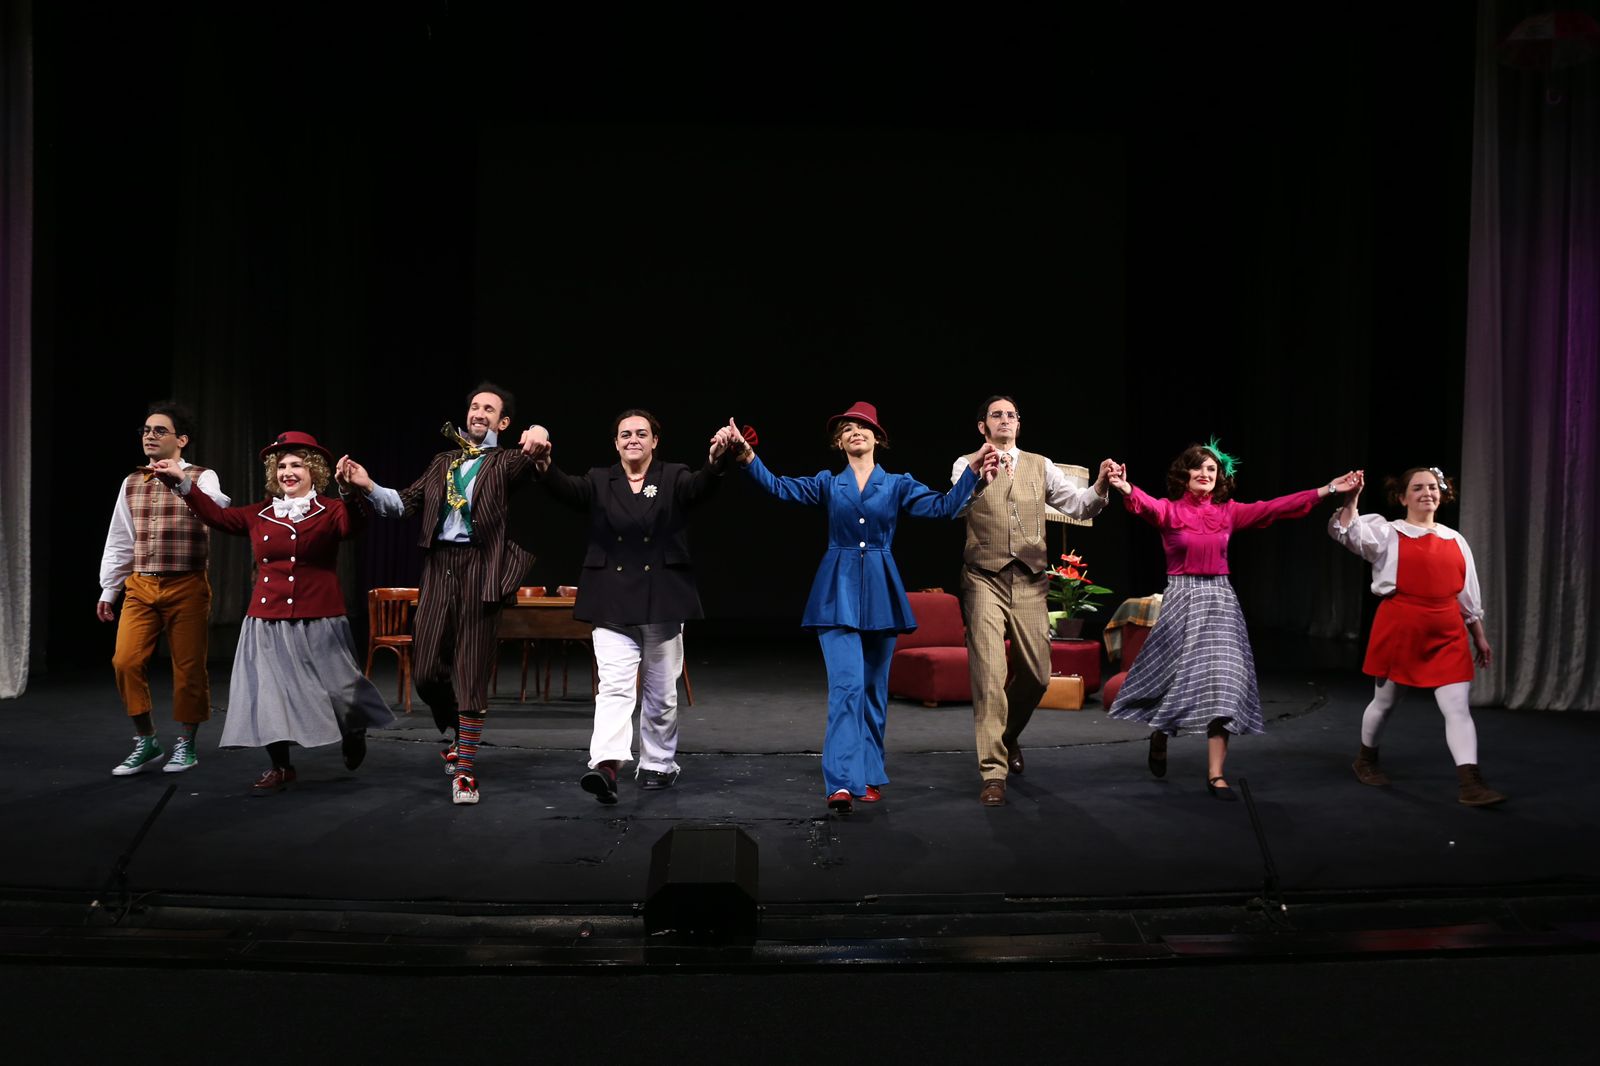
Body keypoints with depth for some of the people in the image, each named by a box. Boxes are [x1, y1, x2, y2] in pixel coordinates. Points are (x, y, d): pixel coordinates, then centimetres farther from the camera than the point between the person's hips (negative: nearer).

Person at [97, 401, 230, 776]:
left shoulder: (202, 477, -2)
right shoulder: (131, 483, 11)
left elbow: (218, 509, -25)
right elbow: (118, 541, 17)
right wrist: (108, 590, 15)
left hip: (187, 587, -4)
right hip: (140, 586, 4)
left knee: (189, 667, 2)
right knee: (125, 661, -6)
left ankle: (185, 745, 16)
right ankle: (146, 741, 10)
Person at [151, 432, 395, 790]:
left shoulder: (329, 510, -4)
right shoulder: (260, 514, 10)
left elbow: (353, 526, -24)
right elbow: (219, 517, 17)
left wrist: (352, 494, -45)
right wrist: (183, 483, 11)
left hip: (317, 623, -4)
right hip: (267, 622, 4)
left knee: (338, 690, 4)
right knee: (266, 693, 3)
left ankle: (354, 732, 37)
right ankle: (280, 766, 18)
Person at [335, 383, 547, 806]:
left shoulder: (506, 461, 5)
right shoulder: (442, 462, 19)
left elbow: (528, 461, -20)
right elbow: (403, 503, 12)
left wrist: (539, 438, -43)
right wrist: (368, 486, -6)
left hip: (478, 568, -4)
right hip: (438, 566, 5)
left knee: (471, 671, -3)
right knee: (426, 668, 5)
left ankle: (465, 769, 3)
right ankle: (459, 734, 32)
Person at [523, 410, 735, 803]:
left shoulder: (673, 479, 3)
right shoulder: (600, 482, 7)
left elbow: (701, 485, -18)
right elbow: (567, 488, -12)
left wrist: (716, 461, -41)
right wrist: (544, 464, -35)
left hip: (662, 601, 0)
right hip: (612, 604, 0)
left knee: (661, 692, 10)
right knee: (614, 686, -11)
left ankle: (658, 764, 25)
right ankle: (606, 766, -20)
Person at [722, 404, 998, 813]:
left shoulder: (898, 484, 9)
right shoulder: (828, 484, 8)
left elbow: (943, 506, -3)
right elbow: (779, 487, -3)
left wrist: (973, 470, -15)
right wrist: (747, 455, -18)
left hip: (880, 594, 2)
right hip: (838, 594, -2)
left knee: (874, 688, 9)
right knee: (846, 685, -14)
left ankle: (870, 776, 21)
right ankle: (842, 782, -17)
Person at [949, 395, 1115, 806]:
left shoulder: (1041, 466, 11)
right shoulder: (967, 464, 2)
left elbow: (1078, 505, 0)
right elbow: (958, 506, -20)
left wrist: (1100, 486, -21)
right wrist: (984, 475, -40)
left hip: (1030, 581, 3)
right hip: (985, 580, -3)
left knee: (1036, 674, 9)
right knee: (989, 675, -9)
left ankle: (1008, 735, 39)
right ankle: (993, 772, -3)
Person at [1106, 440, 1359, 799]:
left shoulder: (1228, 511, 7)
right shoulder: (1169, 510, -4)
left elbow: (1275, 508, 3)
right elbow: (1145, 504, -25)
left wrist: (1327, 490, -2)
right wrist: (1125, 488, -49)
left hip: (1220, 600, 3)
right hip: (1181, 598, -3)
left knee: (1221, 681, -4)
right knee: (1172, 675, 0)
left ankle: (1215, 774, 2)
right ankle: (1159, 734, 34)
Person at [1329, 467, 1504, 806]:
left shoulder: (1455, 539, 11)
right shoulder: (1387, 533, -1)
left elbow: (1467, 595, 16)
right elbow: (1346, 532, -19)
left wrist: (1479, 637, 17)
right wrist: (1352, 497, -29)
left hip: (1447, 633, 3)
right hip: (1399, 627, -3)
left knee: (1459, 707, -7)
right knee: (1385, 701, 12)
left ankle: (1470, 784, -9)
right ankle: (1366, 760, 34)